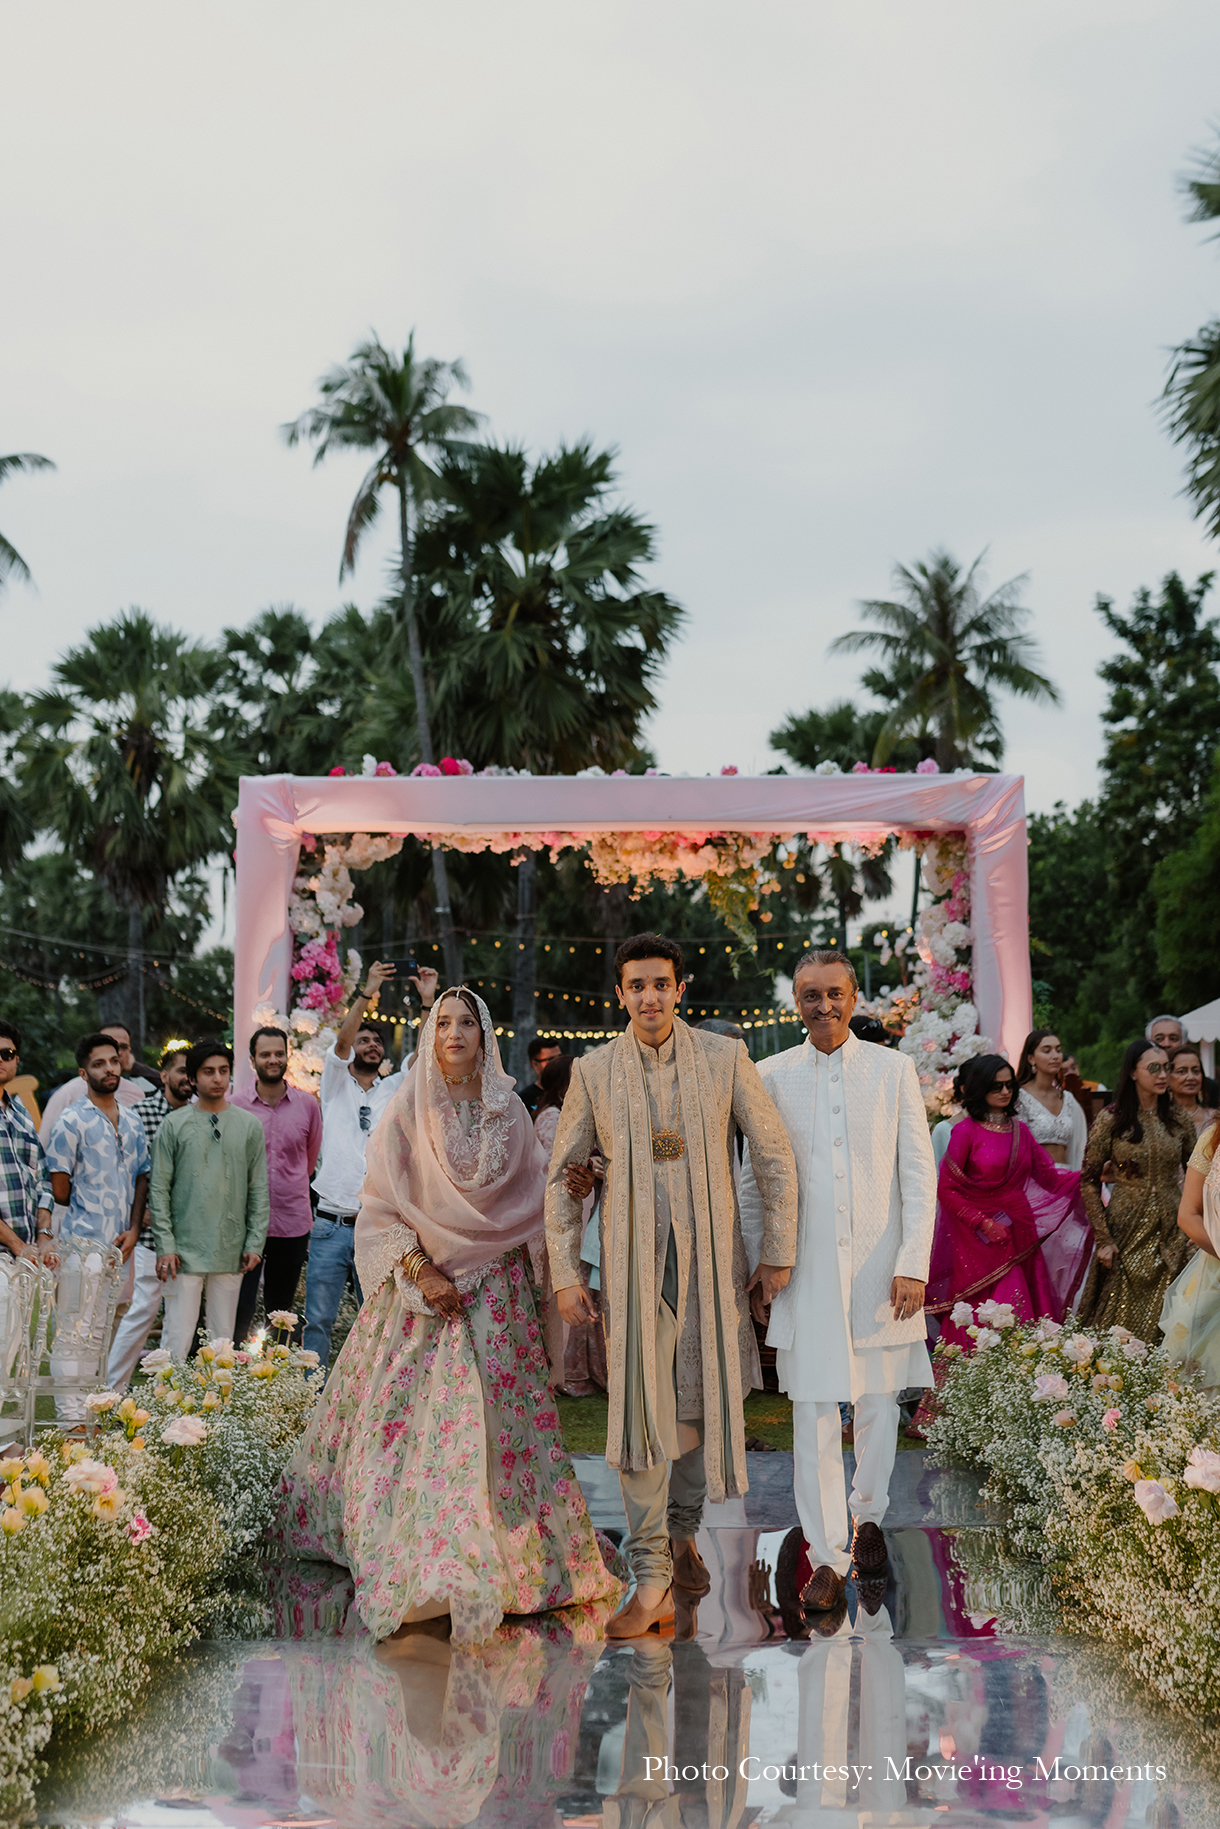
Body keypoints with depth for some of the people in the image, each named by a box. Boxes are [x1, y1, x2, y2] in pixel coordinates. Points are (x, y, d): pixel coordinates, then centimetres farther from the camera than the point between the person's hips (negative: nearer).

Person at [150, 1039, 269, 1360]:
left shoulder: (249, 1125, 8)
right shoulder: (175, 1124, 1)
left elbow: (259, 1189, 9)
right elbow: (159, 1189, 1)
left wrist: (255, 1242, 2)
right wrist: (165, 1245, -6)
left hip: (231, 1253, 2)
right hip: (185, 1249, -2)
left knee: (223, 1340, 7)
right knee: (177, 1340, -4)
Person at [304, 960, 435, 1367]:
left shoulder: (394, 1089, 13)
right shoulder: (336, 1083, 9)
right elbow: (342, 1037, -8)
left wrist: (427, 1002, -9)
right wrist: (367, 991, -17)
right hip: (332, 1225, -2)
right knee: (318, 1320, 0)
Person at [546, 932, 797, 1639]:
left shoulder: (725, 1058, 1)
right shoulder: (594, 1071, 2)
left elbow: (775, 1156, 6)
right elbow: (563, 1177, 7)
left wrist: (779, 1251, 3)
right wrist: (566, 1275, 1)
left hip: (713, 1260, 1)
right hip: (633, 1264, -1)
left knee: (702, 1404, 10)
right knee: (641, 1413, -6)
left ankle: (683, 1532, 33)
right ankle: (653, 1584, -2)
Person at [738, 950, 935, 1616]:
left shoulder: (893, 1069, 3)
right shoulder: (770, 1076, 4)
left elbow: (920, 1175, 2)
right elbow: (754, 1181, 10)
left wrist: (914, 1264, -7)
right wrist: (754, 1269, 7)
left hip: (880, 1269, 0)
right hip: (806, 1274, 0)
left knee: (878, 1406, 9)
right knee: (814, 1417, -1)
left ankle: (867, 1515, 33)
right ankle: (827, 1558, 7)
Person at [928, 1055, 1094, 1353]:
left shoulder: (1020, 1129, 12)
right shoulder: (966, 1130, -4)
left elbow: (1047, 1174, 11)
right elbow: (946, 1189, -5)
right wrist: (983, 1223, -11)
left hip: (1021, 1233, 5)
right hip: (982, 1237, -5)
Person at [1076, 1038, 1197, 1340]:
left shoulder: (1177, 1118, 5)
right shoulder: (1111, 1119, -5)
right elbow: (1090, 1182, -4)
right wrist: (1103, 1240, -8)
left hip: (1169, 1233, 3)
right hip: (1126, 1233, -3)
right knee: (1120, 1326, -1)